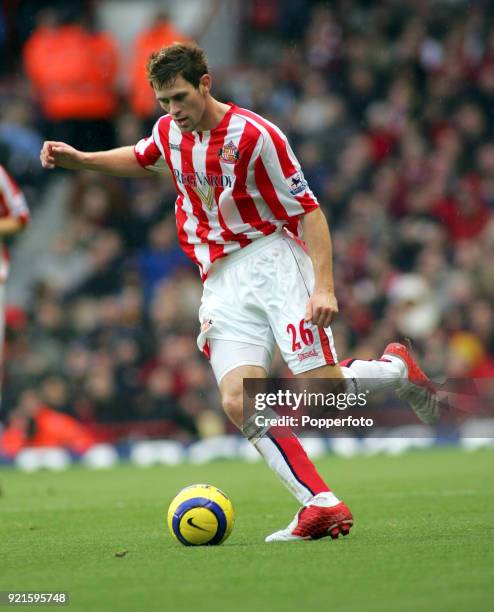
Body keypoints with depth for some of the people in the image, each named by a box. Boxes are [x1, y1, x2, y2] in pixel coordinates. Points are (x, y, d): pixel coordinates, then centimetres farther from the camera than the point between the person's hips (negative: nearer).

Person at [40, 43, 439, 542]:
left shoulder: (254, 136, -13)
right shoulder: (169, 131, 7)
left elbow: (308, 211, -12)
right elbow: (140, 160, 32)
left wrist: (324, 287, -21)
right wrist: (79, 159, 17)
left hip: (273, 261, -5)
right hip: (222, 282, 5)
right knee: (238, 401, -16)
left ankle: (394, 368, 17)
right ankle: (322, 506, -14)